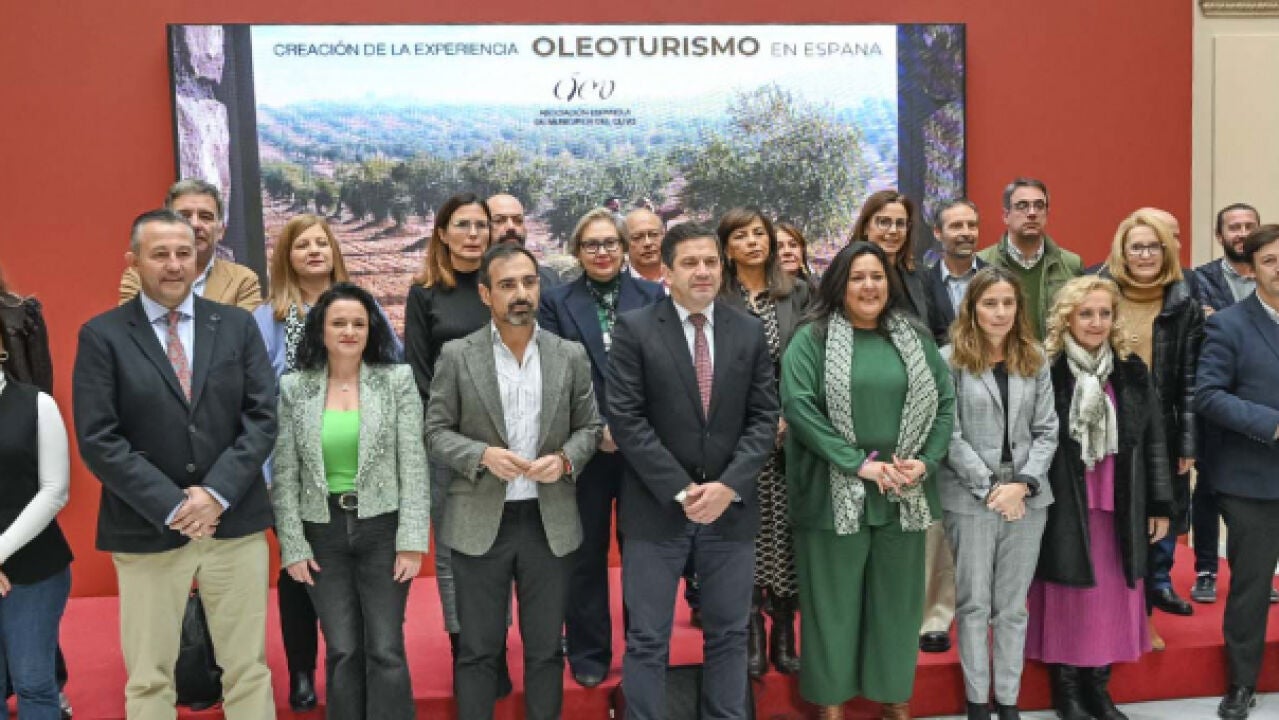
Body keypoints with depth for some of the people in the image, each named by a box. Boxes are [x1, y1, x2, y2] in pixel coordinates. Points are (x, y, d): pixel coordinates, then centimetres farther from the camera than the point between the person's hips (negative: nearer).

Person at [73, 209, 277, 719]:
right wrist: (172, 507, -13)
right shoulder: (101, 335, -1)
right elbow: (97, 440, -7)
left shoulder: (237, 325, 5)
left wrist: (216, 493, -12)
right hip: (147, 530, -1)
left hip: (235, 522, 2)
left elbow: (262, 418, 0)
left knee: (248, 668, 10)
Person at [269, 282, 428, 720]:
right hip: (323, 532, 1)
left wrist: (411, 540, -9)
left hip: (382, 527, -1)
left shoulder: (397, 380, -2)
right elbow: (283, 474, 2)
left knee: (385, 650, -1)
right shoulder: (294, 389, 2)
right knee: (342, 651, 6)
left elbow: (413, 465, -5)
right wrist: (292, 545, -2)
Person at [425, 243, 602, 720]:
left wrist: (565, 459, -13)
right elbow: (435, 431, -1)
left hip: (550, 521, 2)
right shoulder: (457, 356, -2)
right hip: (480, 522, -1)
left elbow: (590, 426, 7)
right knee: (478, 649, 9)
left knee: (545, 648, 13)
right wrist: (482, 455, -18)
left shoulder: (571, 355, 3)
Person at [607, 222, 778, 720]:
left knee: (728, 634, 13)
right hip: (657, 507, -3)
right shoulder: (634, 328, -4)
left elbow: (764, 417, 3)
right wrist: (681, 490, -13)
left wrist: (728, 485, -11)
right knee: (647, 638, 5)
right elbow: (626, 420, -9)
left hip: (731, 506, 3)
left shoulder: (750, 332, 6)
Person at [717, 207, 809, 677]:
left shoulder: (797, 294, 8)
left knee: (784, 533, 2)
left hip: (787, 434, 2)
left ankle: (784, 635, 13)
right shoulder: (713, 299, 2)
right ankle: (752, 635, 12)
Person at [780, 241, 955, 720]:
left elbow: (946, 400, 6)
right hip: (836, 494, -3)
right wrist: (858, 463, -17)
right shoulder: (812, 338, -3)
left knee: (898, 599, 13)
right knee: (834, 600, 6)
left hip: (904, 494, 3)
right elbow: (797, 404, -14)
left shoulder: (915, 337, 8)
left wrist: (926, 462, -9)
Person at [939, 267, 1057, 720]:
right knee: (974, 604, 5)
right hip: (970, 497, -3)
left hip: (1028, 497, 3)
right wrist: (990, 488, -12)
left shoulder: (1035, 360, 9)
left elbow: (1047, 431, 5)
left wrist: (1023, 483, -9)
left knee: (1013, 605, 10)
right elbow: (949, 434, -8)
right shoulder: (950, 360, -3)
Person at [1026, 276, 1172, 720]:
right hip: (1064, 505, -4)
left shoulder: (1132, 371, 5)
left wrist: (1160, 505, 7)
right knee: (1068, 594, 5)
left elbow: (1153, 440, 8)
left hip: (1119, 505, 4)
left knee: (1111, 596, 9)